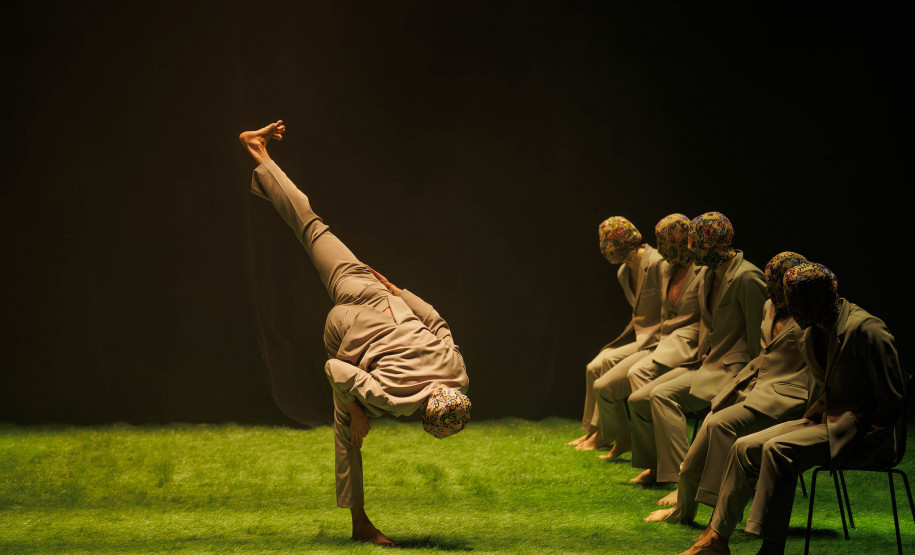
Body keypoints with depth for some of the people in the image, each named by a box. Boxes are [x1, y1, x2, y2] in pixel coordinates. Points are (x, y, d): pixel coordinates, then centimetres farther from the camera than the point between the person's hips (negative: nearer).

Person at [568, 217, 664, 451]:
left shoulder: (657, 264, -18)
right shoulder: (624, 272, 11)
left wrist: (644, 343, -20)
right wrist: (624, 339, 3)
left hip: (656, 337, -9)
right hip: (637, 334, 9)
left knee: (609, 361, -23)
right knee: (594, 368, -6)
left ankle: (604, 434, -13)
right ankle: (591, 431, 3)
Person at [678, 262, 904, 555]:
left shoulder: (866, 329, -17)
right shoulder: (811, 335, 10)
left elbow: (892, 401, -15)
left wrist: (863, 439, -17)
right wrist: (809, 420, 7)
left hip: (858, 430, -9)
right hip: (825, 419, 9)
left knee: (778, 449, -29)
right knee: (744, 448, -5)